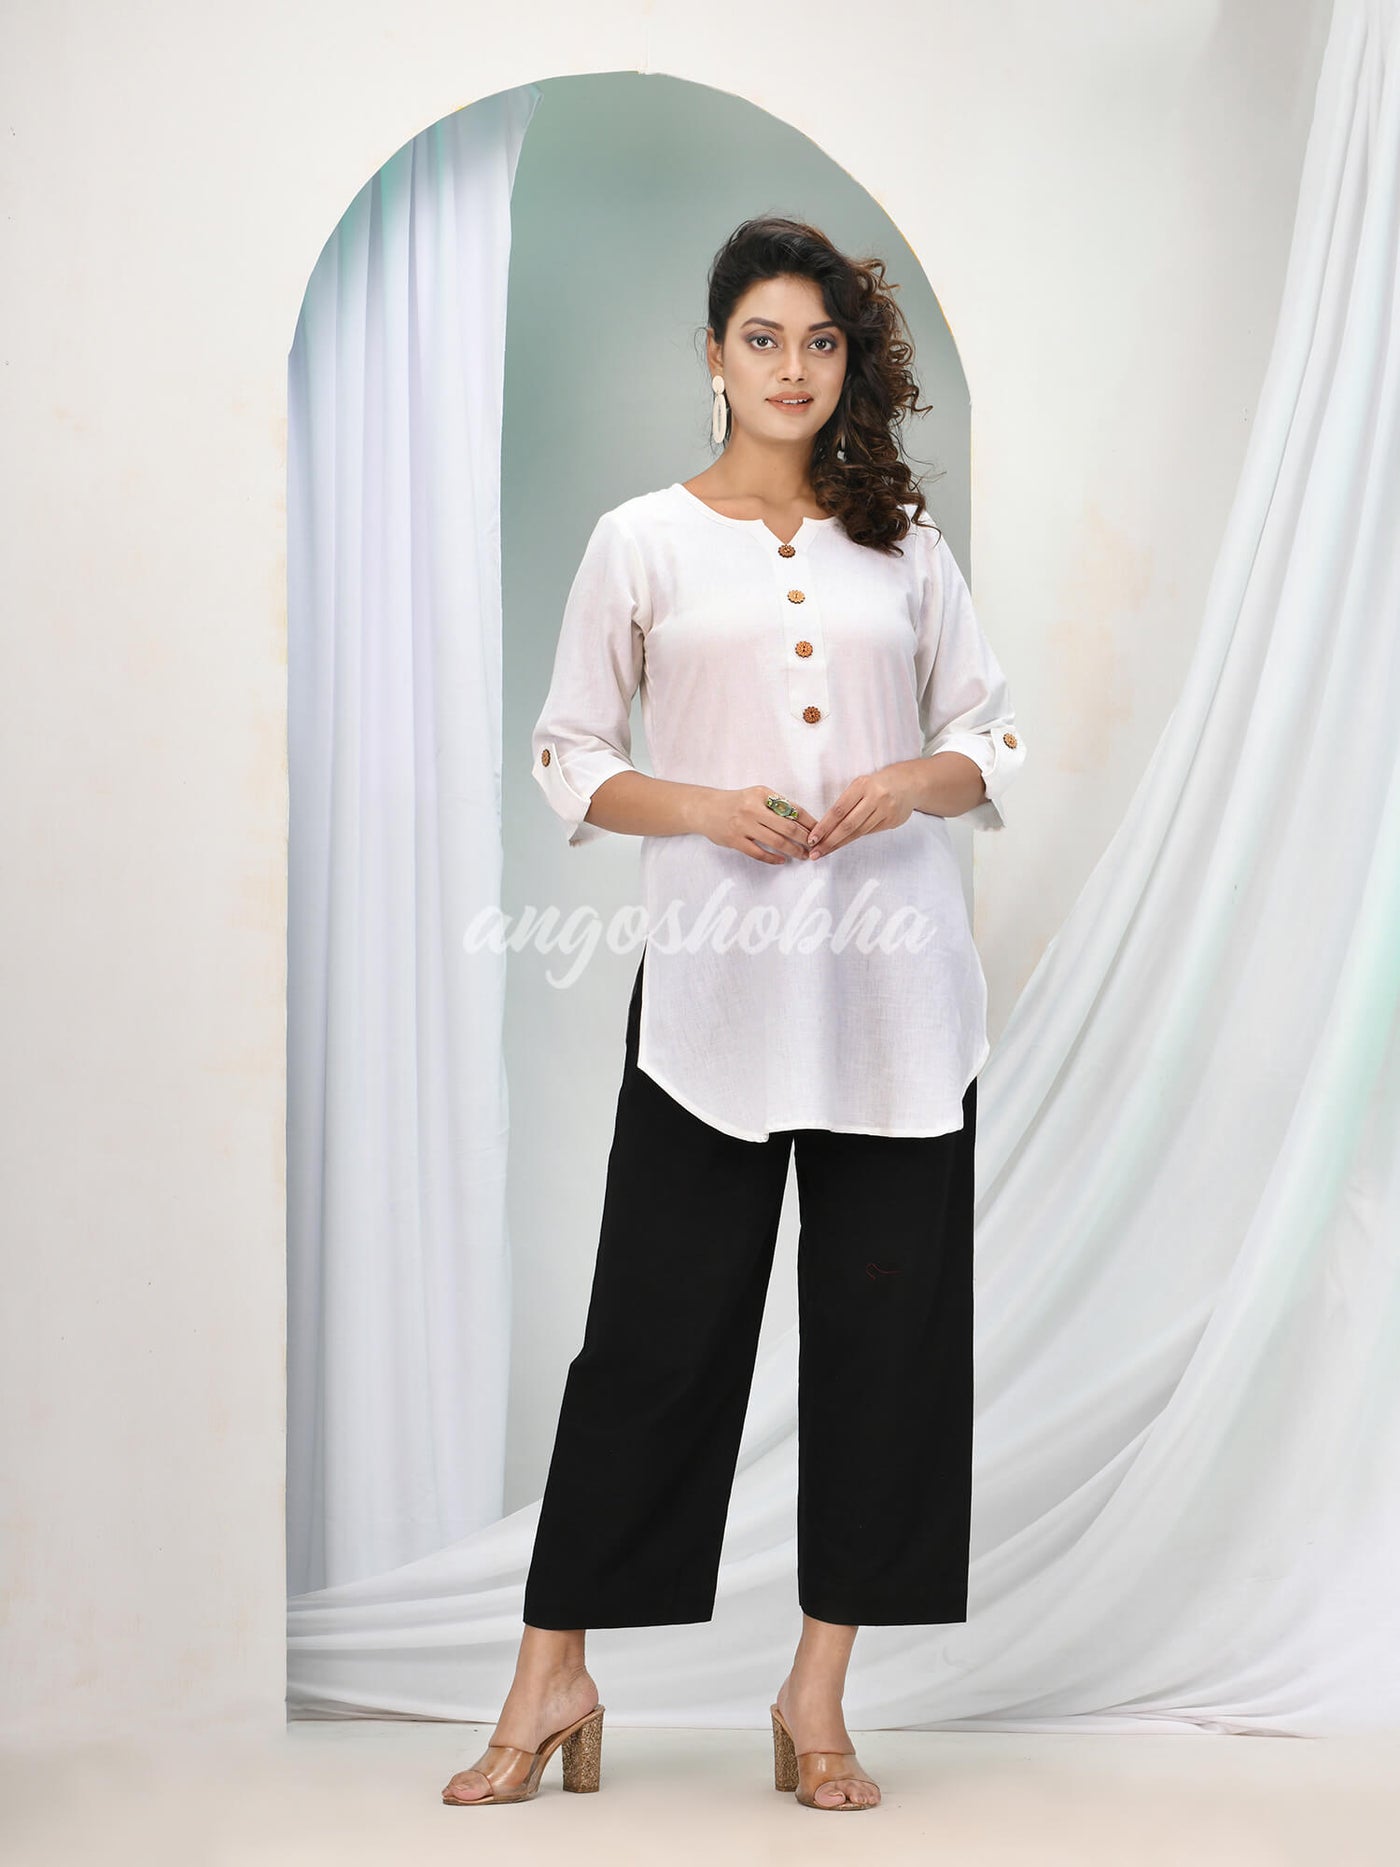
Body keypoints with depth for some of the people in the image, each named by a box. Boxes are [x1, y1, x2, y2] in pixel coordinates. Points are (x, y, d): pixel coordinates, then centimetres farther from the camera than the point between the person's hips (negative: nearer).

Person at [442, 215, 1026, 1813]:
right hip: (716, 982, -2)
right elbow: (566, 754, 5)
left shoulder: (903, 541, 13)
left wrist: (916, 782, -7)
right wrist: (702, 808, -12)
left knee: (885, 1324, 2)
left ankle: (818, 1695, 13)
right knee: (657, 1323, -2)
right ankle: (553, 1679, 10)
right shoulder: (643, 541, 6)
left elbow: (992, 736, 15)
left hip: (893, 984, 3)